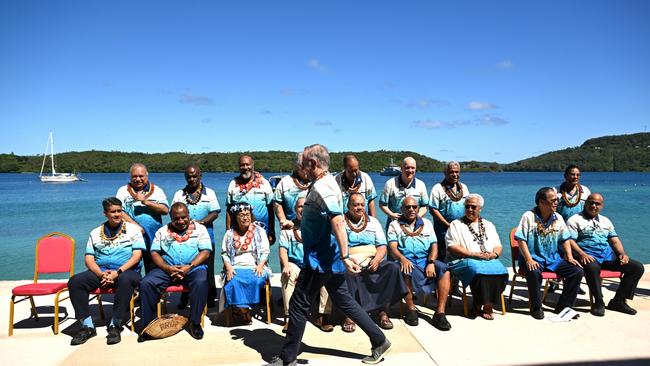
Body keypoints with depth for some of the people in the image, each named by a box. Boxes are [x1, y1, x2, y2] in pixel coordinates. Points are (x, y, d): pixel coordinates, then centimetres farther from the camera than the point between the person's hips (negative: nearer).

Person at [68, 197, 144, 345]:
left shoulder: (132, 229, 7)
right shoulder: (96, 233, 16)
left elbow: (137, 255, -3)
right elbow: (89, 259, 8)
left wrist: (117, 272, -16)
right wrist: (101, 274, -12)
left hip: (126, 271, -4)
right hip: (100, 272, 4)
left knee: (125, 280, -38)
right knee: (75, 281, -22)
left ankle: (115, 326, -25)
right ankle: (87, 326, -13)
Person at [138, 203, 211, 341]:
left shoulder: (200, 229, 9)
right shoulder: (162, 231, 16)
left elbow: (205, 251, 0)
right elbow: (154, 253, 8)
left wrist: (190, 266, -15)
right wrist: (167, 268, -11)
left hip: (193, 267, -2)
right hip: (167, 268, 3)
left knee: (201, 282, -34)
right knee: (146, 283, -22)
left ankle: (195, 323, -19)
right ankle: (148, 324, -9)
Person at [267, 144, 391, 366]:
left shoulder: (321, 188, -20)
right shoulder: (327, 182, 11)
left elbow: (338, 222, -30)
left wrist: (345, 256, -31)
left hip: (321, 259, -10)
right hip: (329, 258, 10)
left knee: (298, 305, 2)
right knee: (344, 301, 18)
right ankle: (379, 341, 25)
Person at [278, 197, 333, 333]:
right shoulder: (288, 227, 14)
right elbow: (283, 249, 4)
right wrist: (286, 265, -15)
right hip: (295, 264, 0)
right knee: (287, 275, -32)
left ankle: (323, 316, -24)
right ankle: (290, 316, -26)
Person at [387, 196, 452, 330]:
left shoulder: (426, 223, 19)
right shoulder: (395, 225, 10)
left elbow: (434, 245, 8)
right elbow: (392, 247, -4)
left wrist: (431, 262, -11)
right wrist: (402, 259, -26)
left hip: (425, 259, 3)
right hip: (406, 260, -3)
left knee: (445, 270, -25)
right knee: (406, 272, -37)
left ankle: (439, 313, -23)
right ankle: (411, 309, -17)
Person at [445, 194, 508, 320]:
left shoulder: (488, 225, 25)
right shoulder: (456, 224, 11)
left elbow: (498, 246, 19)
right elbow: (452, 247, -2)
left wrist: (494, 254, -5)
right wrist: (474, 254, -12)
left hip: (490, 260, 4)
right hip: (464, 261, -3)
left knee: (501, 271, -28)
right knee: (478, 271, -35)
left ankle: (488, 304, -15)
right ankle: (478, 306, -16)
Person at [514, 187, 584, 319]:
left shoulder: (558, 218, 9)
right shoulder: (529, 216, -8)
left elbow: (565, 239, 14)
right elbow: (521, 239, -12)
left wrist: (570, 257, -1)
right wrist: (529, 260, -21)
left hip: (553, 259, 6)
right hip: (534, 258, -5)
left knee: (577, 271, -13)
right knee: (534, 272, -36)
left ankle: (563, 307, 0)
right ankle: (536, 308, -15)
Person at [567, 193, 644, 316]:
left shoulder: (605, 221, 25)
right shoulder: (575, 220, 5)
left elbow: (615, 240, 20)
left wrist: (622, 254, 0)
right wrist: (582, 254, -22)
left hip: (608, 255, 7)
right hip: (588, 255, -6)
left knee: (637, 267, -9)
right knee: (592, 267, -40)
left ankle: (618, 301, -1)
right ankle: (599, 302, -21)